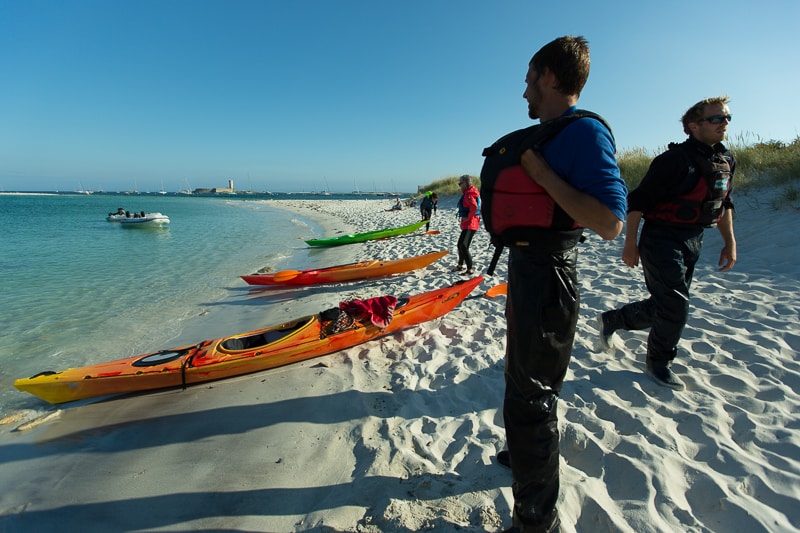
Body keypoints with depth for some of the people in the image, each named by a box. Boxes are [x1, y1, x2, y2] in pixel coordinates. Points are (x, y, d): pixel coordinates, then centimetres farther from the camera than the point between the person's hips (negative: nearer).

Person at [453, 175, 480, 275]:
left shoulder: (469, 195, -16)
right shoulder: (467, 193, 16)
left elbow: (474, 207, -34)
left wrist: (468, 217, -21)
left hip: (470, 224, -11)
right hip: (467, 224, 11)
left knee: (464, 246, -12)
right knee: (460, 245, 20)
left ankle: (470, 269, -7)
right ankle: (460, 265, 35)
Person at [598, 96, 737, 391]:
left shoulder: (726, 161, 8)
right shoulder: (676, 159, -17)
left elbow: (724, 203, 20)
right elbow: (637, 200, -17)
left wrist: (729, 241, 17)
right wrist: (630, 244, -18)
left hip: (693, 242, 8)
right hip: (663, 241, -8)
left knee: (664, 306, 12)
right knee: (675, 307, -6)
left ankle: (612, 319, 33)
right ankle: (659, 363, 15)